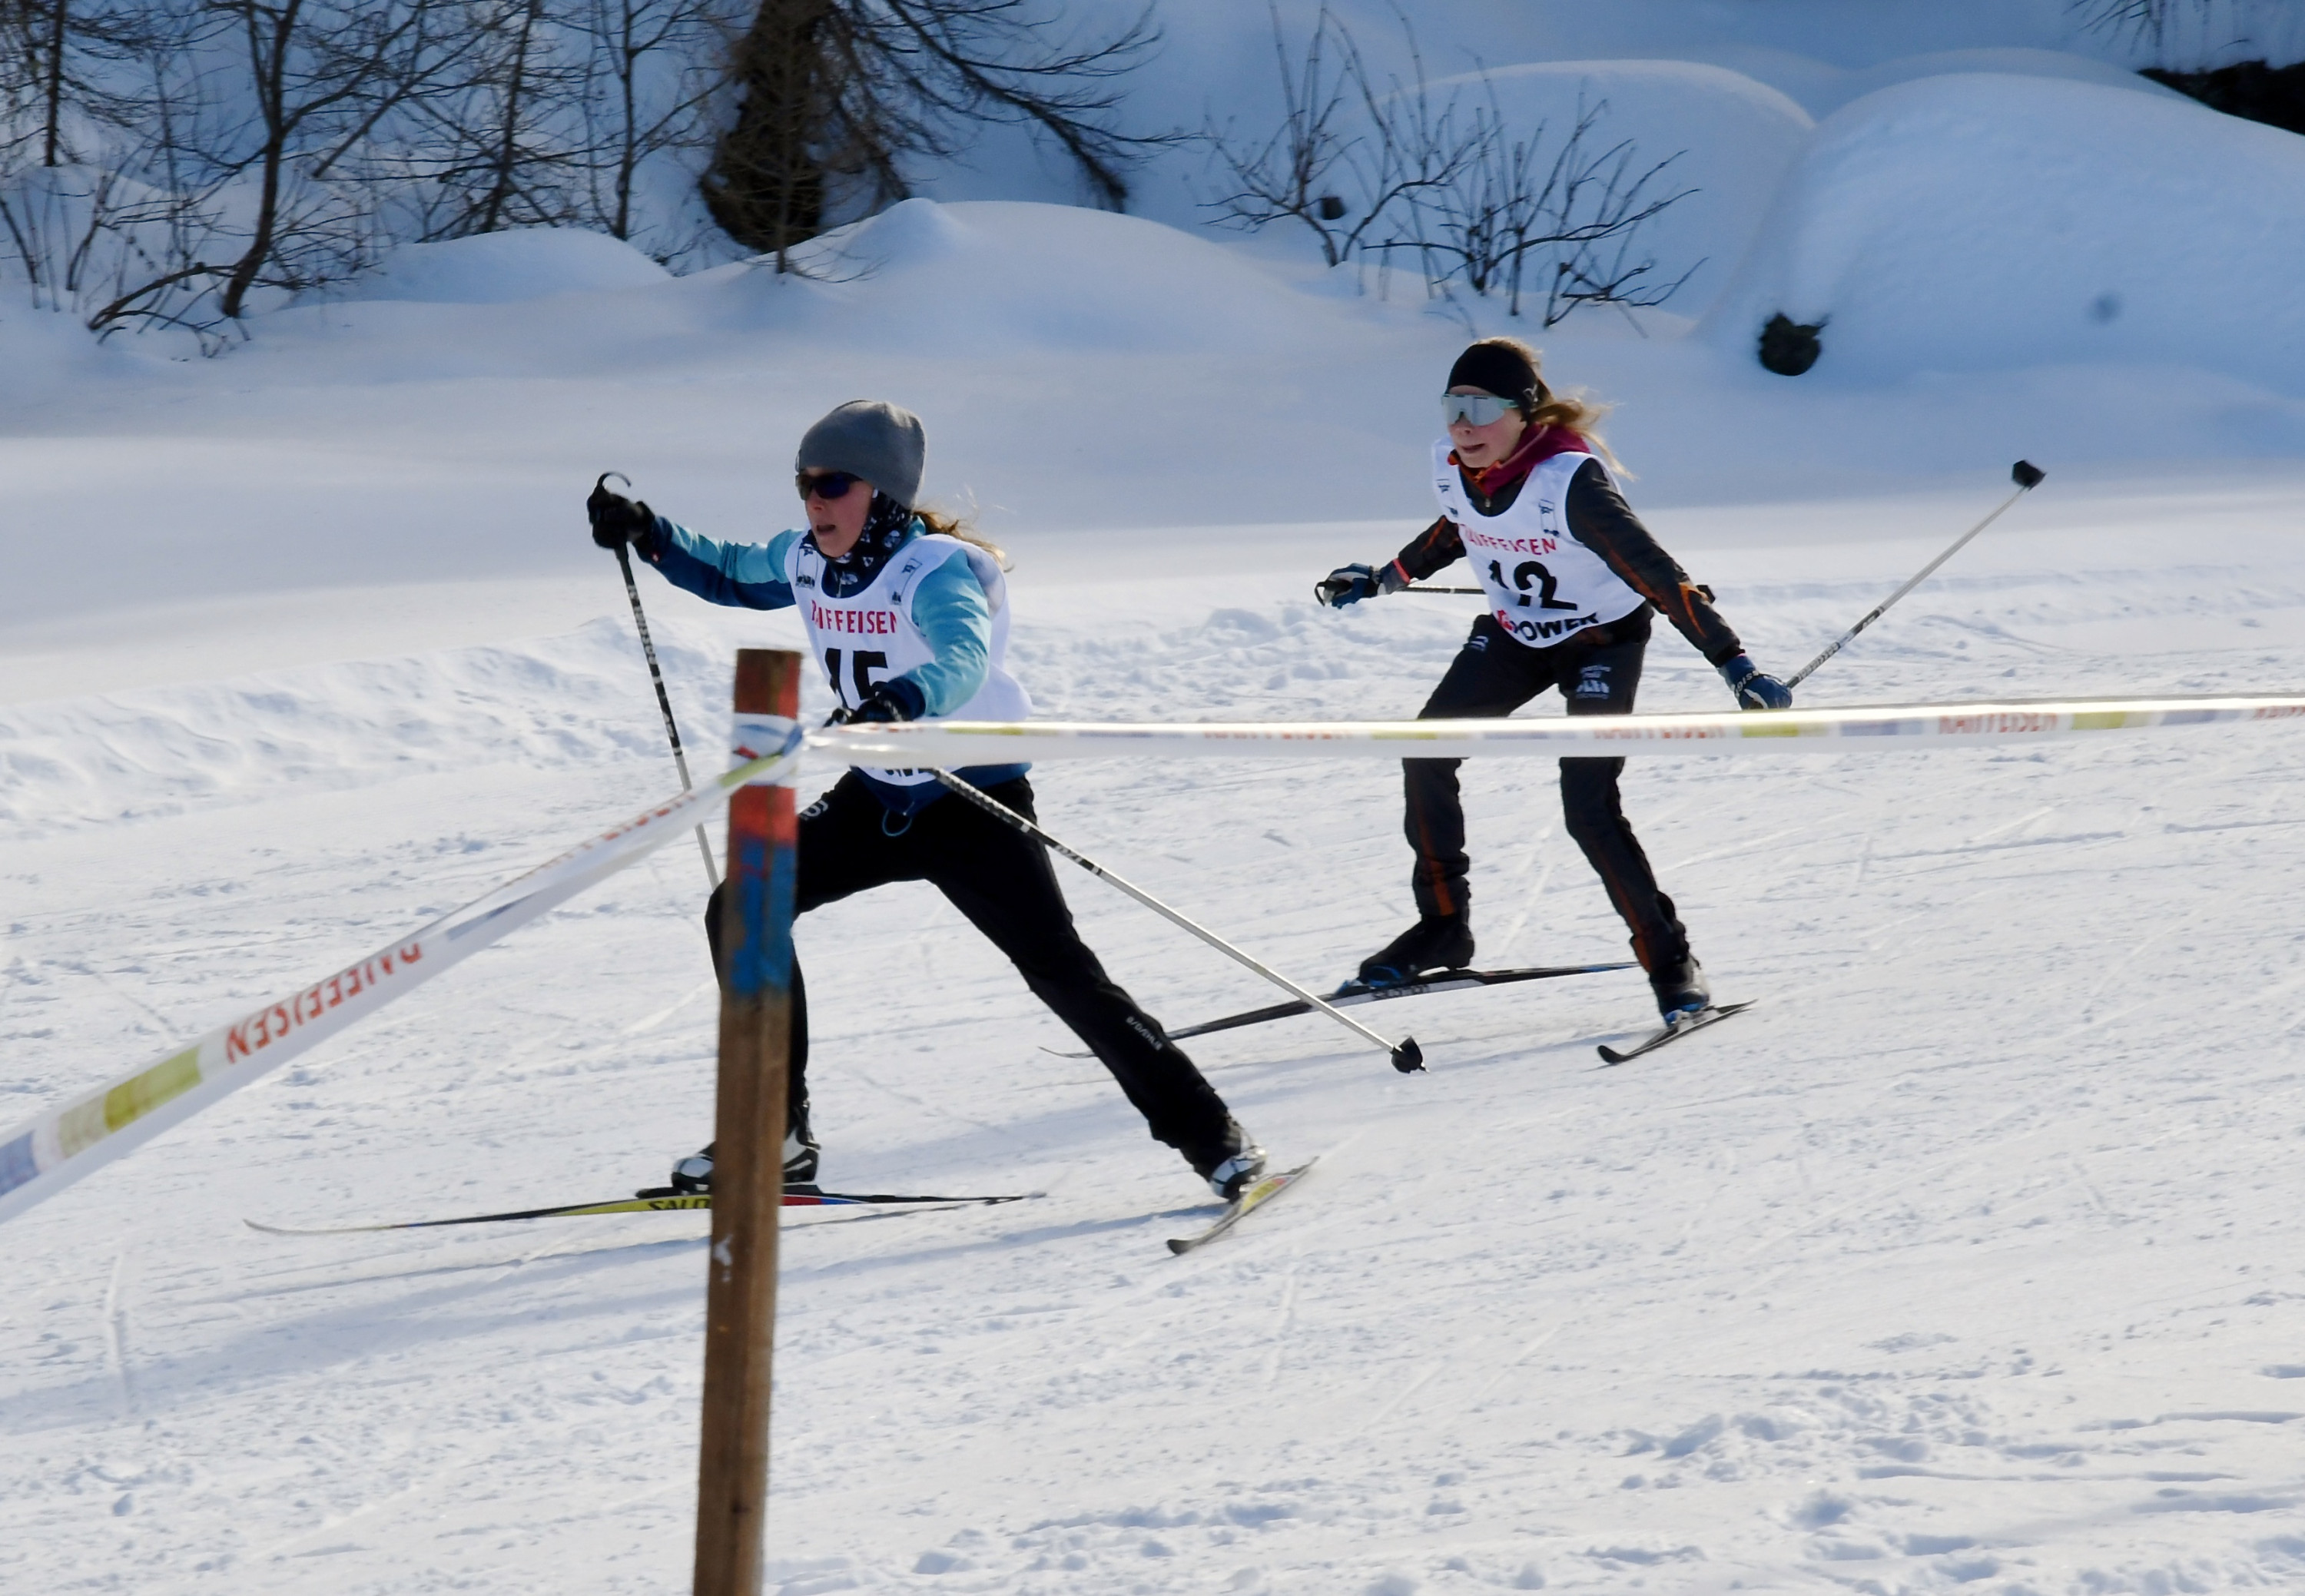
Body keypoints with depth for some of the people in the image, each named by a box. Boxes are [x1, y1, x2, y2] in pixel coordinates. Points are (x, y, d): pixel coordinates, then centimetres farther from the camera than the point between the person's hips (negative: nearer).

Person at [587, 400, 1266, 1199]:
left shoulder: (936, 570, -23)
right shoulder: (806, 561, -2)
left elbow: (960, 660, -44)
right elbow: (729, 574, 21)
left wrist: (900, 701, -64)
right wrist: (649, 535, 6)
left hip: (976, 801, -7)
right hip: (878, 799, 7)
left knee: (1061, 971, -13)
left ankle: (1207, 1133, -2)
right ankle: (777, 1133, 6)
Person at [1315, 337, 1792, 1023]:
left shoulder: (1570, 481, -34)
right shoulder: (1452, 468, -14)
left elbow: (1657, 574, -32)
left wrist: (1733, 664, -34)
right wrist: (1381, 579, 19)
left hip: (1602, 637, -7)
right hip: (1517, 635, 7)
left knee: (1588, 805, -18)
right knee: (1425, 754, -2)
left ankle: (1669, 960, -3)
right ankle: (1443, 925, 15)